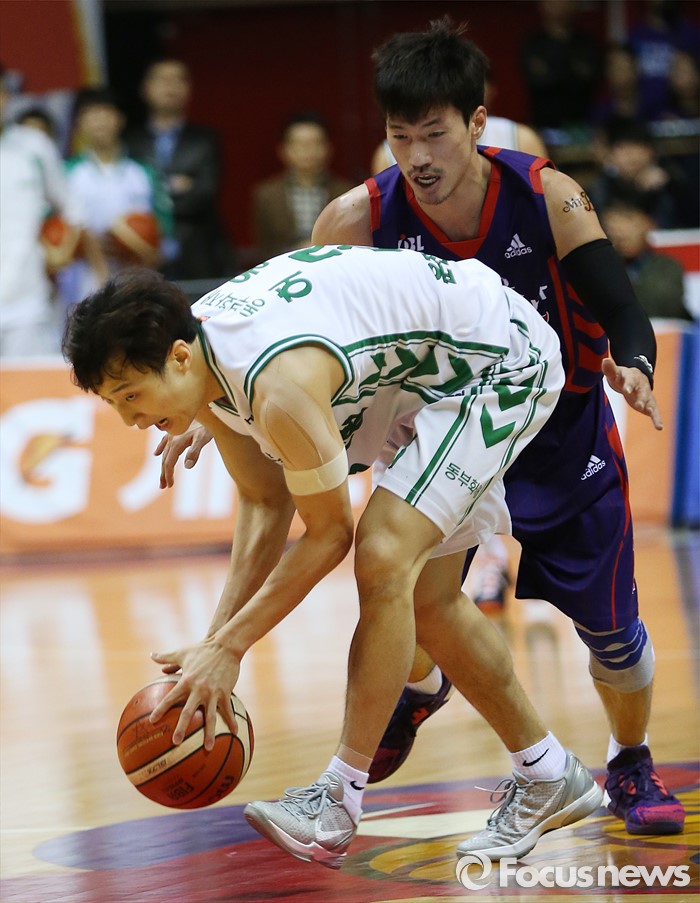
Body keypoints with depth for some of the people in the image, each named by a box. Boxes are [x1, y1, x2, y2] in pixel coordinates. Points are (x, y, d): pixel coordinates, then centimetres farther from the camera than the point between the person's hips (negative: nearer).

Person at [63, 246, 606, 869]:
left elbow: (329, 534, -23)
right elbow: (266, 504, 3)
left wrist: (228, 647, -19)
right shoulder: (196, 358, -8)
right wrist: (218, 641, -5)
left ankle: (338, 804, -15)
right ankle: (549, 778, 27)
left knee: (384, 562, -22)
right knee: (427, 598, 13)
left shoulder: (279, 385, -36)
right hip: (438, 368, 10)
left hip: (499, 361, -10)